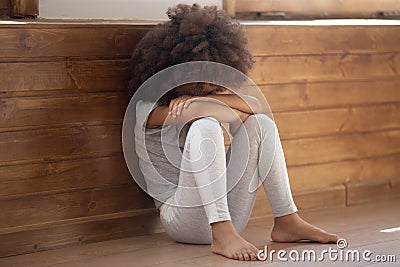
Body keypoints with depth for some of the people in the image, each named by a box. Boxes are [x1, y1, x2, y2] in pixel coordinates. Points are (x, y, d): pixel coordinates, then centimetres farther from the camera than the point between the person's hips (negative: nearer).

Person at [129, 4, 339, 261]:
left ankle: (287, 221, -6)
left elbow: (256, 105, -2)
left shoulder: (206, 96, 16)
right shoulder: (148, 108, -4)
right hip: (182, 218, -6)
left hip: (227, 212, 7)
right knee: (206, 127, -28)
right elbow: (198, 111, -23)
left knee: (262, 124, -4)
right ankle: (222, 236, -34)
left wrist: (208, 98, -14)